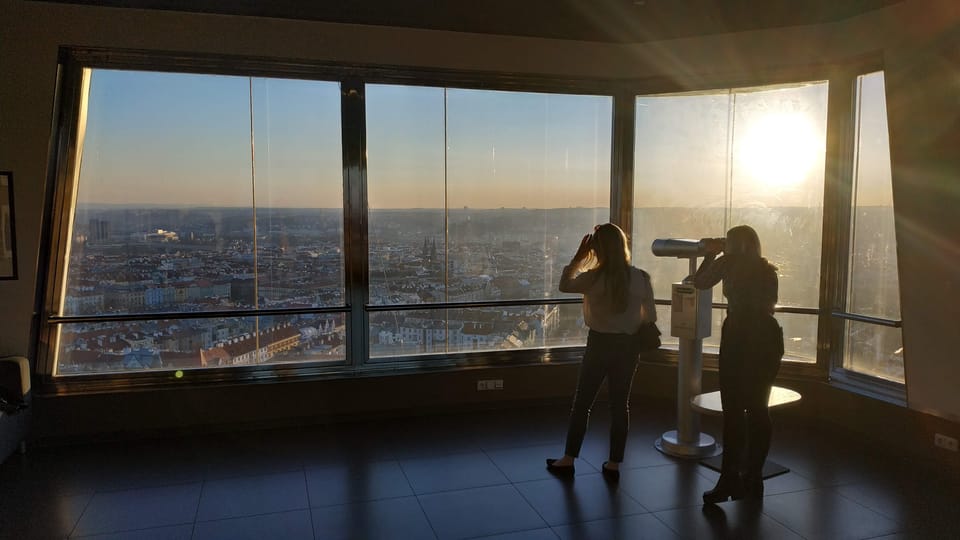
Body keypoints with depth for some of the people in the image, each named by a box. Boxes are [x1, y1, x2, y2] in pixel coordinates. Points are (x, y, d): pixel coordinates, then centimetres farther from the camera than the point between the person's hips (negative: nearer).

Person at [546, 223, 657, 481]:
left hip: (599, 343, -2)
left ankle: (568, 460, 19)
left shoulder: (594, 277, -15)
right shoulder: (641, 278, -7)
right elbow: (650, 317, 0)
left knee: (582, 402, 10)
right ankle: (614, 464, 18)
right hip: (628, 345, 3)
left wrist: (578, 256, 3)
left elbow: (564, 285, 4)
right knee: (620, 404, 12)